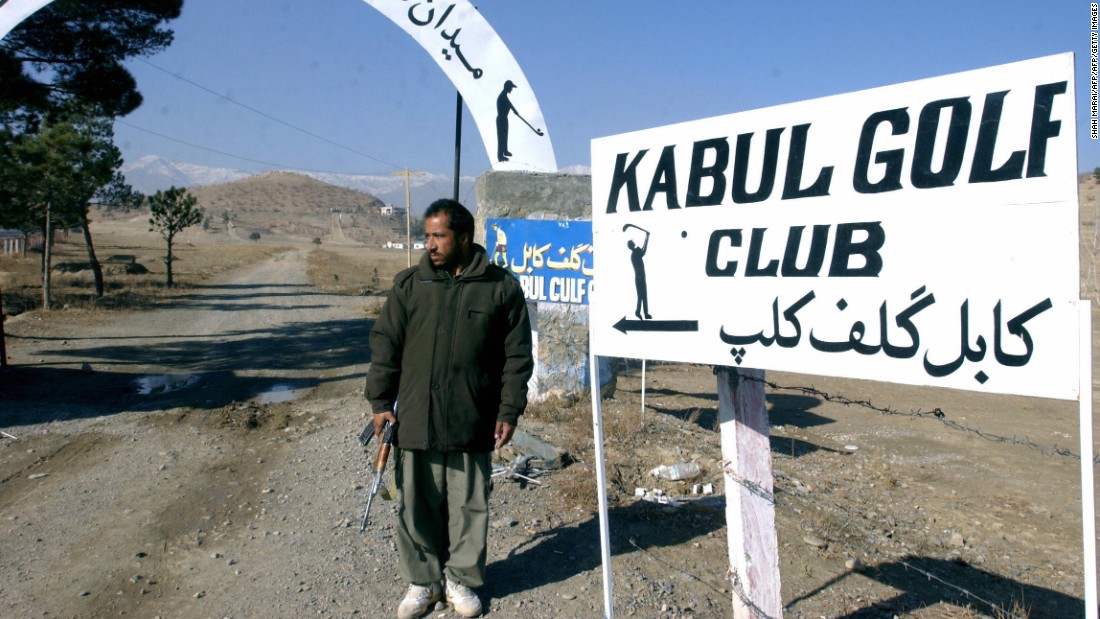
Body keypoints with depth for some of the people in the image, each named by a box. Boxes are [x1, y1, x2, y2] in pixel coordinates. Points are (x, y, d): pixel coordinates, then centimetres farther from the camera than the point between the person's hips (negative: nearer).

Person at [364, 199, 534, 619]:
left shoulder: (501, 287, -1)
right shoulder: (410, 284, 4)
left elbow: (517, 355, 1)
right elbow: (384, 345, 7)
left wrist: (509, 410, -2)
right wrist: (380, 402, 3)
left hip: (473, 424, -1)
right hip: (415, 421, 2)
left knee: (470, 505, 11)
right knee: (417, 505, 11)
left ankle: (461, 579, 30)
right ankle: (422, 580, 30)